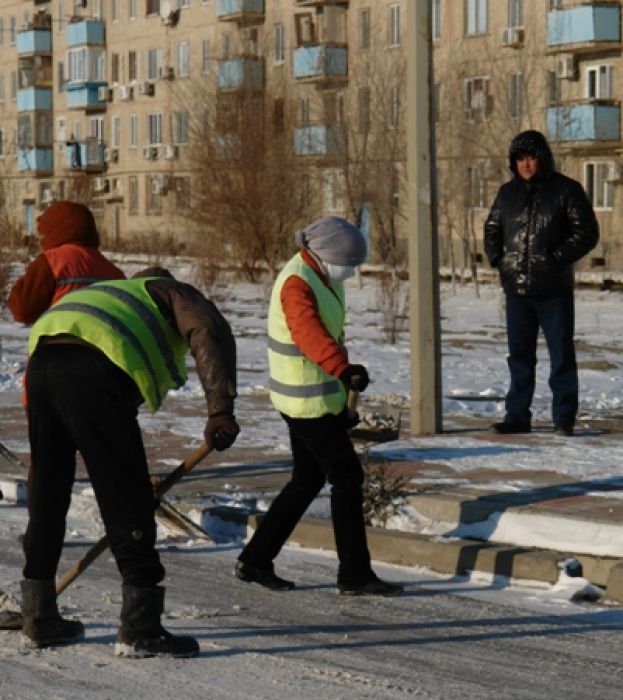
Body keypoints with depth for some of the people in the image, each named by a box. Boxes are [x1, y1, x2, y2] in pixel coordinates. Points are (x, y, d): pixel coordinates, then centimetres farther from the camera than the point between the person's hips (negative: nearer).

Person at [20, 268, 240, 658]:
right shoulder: (174, 293, 23)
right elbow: (209, 333, -3)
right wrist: (221, 409, -10)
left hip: (41, 362, 7)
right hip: (93, 373, -7)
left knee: (47, 497, 18)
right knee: (128, 500, -1)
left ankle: (39, 620, 26)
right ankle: (140, 630, 0)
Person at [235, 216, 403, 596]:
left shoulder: (323, 277, 10)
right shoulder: (297, 283, -21)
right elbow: (309, 332, -39)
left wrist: (342, 399, 24)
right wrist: (343, 369, -54)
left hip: (323, 395, 10)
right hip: (307, 400, -10)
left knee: (308, 480, 14)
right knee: (347, 478, -6)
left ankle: (255, 561, 21)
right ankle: (355, 575, 1)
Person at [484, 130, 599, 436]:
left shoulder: (566, 190, -2)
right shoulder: (508, 193, 11)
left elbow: (587, 233, -5)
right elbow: (492, 228, 23)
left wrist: (557, 259, -15)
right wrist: (496, 258, 4)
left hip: (554, 289, -4)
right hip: (516, 288, 4)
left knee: (561, 354, 0)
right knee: (519, 354, 9)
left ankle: (564, 418, 5)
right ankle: (517, 416, 16)